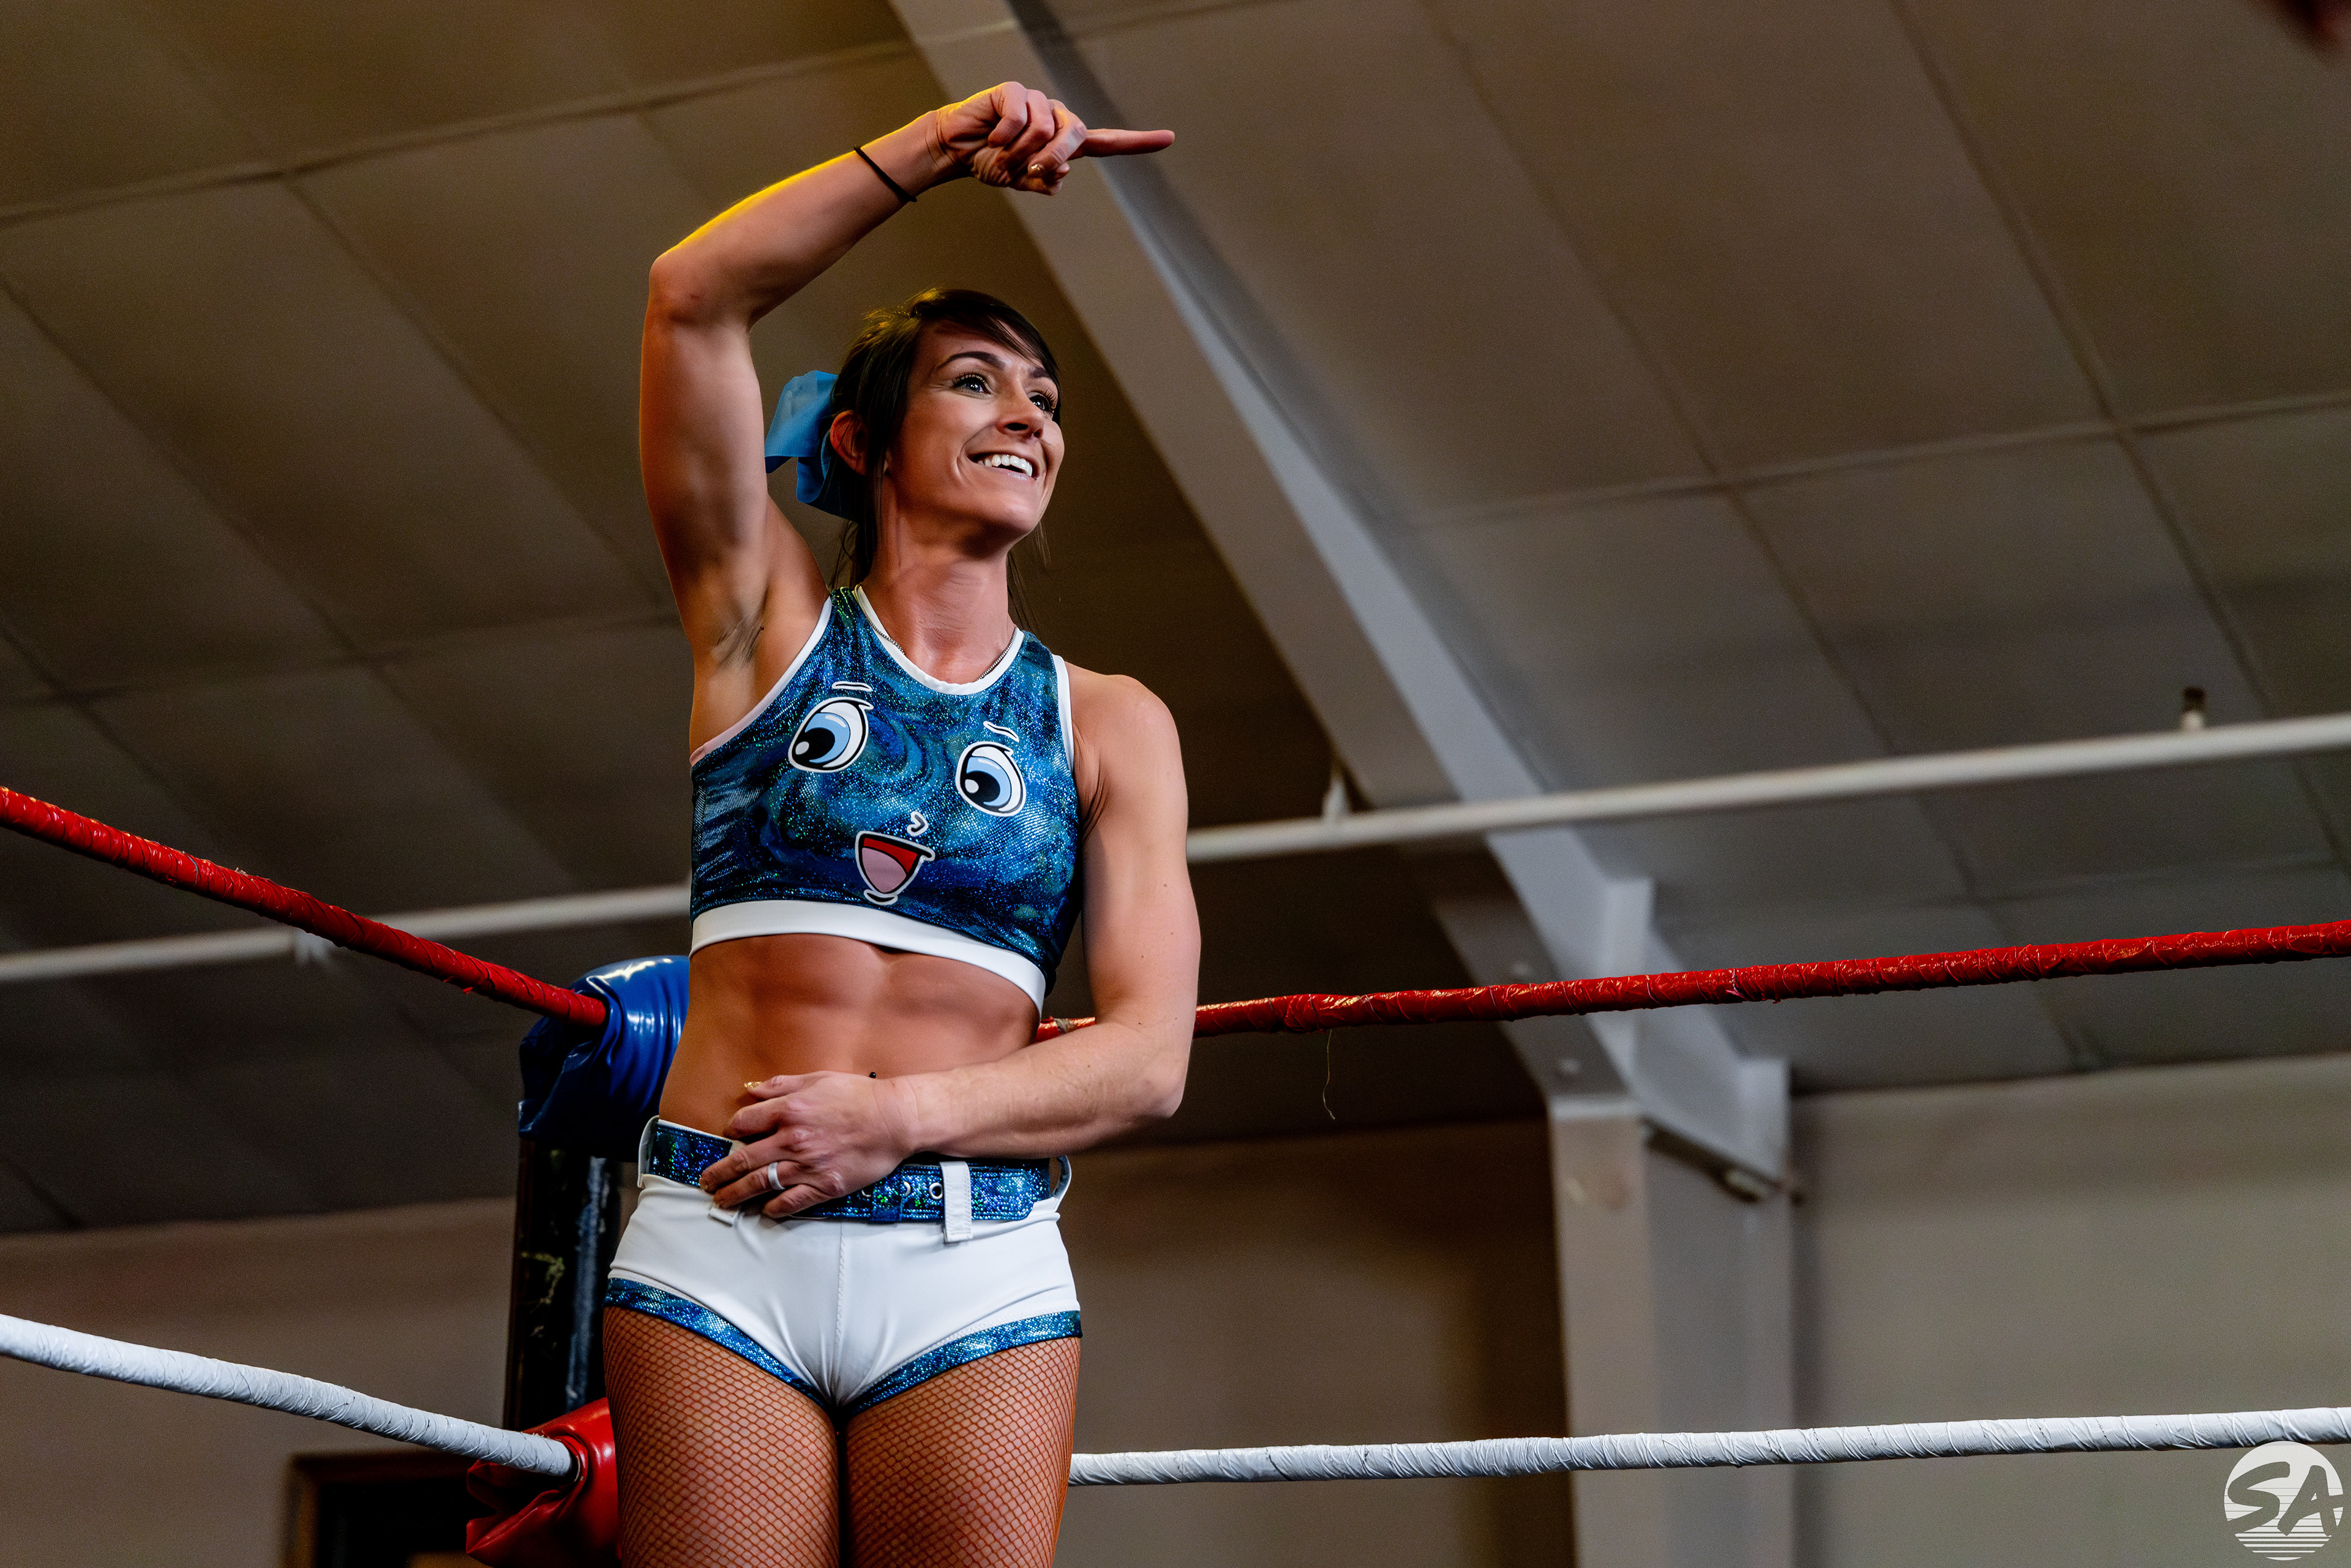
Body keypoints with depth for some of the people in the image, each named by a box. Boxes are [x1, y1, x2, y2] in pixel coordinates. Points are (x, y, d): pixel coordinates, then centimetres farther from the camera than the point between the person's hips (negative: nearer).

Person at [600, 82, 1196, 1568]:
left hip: (977, 1268, 1)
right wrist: (945, 144, -2)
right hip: (718, 1249, -1)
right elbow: (695, 299, -1)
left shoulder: (1110, 722, 13)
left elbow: (1146, 1056, 3)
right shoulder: (771, 624, 11)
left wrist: (901, 1114, -10)